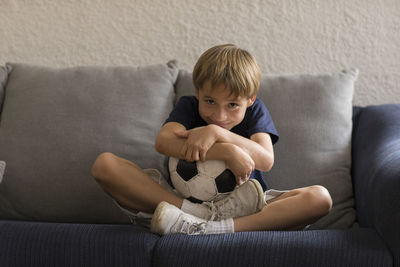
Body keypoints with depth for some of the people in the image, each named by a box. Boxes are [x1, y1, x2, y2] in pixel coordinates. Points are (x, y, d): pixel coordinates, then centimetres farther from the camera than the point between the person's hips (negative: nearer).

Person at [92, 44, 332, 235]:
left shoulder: (255, 111, 5)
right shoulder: (188, 106, 2)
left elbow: (265, 161, -14)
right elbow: (163, 142, -21)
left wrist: (216, 133, -25)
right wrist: (226, 151, -30)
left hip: (244, 208, 1)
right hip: (182, 198, 0)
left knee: (320, 197, -26)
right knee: (105, 164, -19)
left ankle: (210, 228, -41)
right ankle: (202, 216, -34)